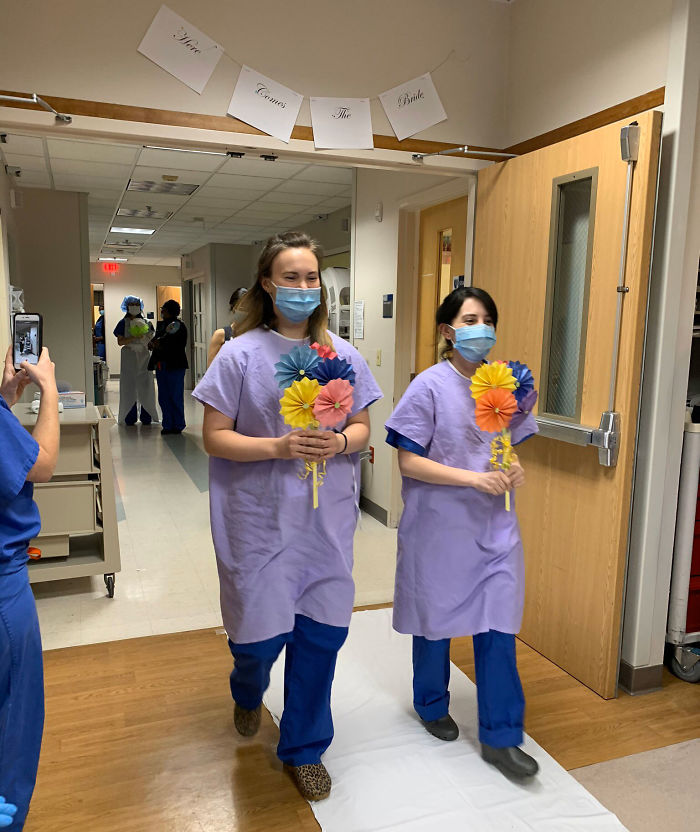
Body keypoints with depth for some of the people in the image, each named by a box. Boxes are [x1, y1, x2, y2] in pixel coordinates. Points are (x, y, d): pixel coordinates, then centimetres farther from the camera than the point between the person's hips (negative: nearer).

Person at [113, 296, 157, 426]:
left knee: (145, 386, 1)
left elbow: (151, 340, 11)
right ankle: (130, 417, 5)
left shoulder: (146, 322, 8)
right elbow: (120, 341, -6)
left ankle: (146, 417, 8)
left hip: (143, 357, 2)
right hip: (129, 357, -2)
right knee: (129, 387, -1)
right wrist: (134, 338, -18)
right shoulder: (123, 323, 2)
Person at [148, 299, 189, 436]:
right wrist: (153, 344, -3)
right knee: (163, 398, 9)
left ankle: (178, 425, 7)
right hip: (160, 365, 8)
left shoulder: (179, 326, -8)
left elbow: (179, 347, -14)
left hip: (174, 366, -8)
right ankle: (168, 425, 16)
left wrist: (162, 346, -18)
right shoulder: (161, 324, 15)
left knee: (175, 397, -2)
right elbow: (156, 340, 19)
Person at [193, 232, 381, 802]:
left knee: (322, 632, 8)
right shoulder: (241, 354, -6)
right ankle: (248, 693, 47)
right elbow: (215, 437, -7)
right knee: (261, 634, 7)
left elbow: (363, 428, 9)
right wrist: (279, 447, -20)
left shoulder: (342, 354, 4)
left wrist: (339, 443, -13)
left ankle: (304, 747, 33)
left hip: (327, 519, 3)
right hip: (261, 519, -2)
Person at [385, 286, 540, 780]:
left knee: (498, 626, 5)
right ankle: (432, 706, 40)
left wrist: (517, 471, -9)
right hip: (439, 526, -3)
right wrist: (474, 478, -22)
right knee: (436, 621, 14)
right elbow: (409, 462, -14)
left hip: (494, 526, 4)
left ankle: (500, 738, 21)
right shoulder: (430, 387, -11)